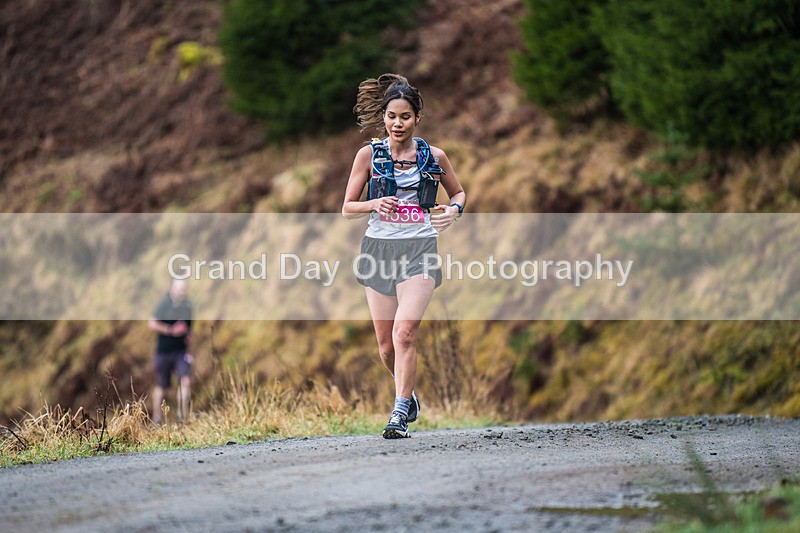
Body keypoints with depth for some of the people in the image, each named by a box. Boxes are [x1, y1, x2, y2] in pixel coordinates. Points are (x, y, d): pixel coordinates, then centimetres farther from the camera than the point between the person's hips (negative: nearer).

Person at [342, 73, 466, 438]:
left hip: (419, 250, -2)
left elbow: (458, 192, 19)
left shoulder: (433, 156, 3)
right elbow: (347, 208, 6)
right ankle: (409, 395, 34)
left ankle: (400, 414, -16)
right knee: (386, 345, 6)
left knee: (404, 333, -20)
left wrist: (453, 210, -4)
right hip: (379, 248, 2)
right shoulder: (369, 154, 2)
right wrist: (374, 205, -15)